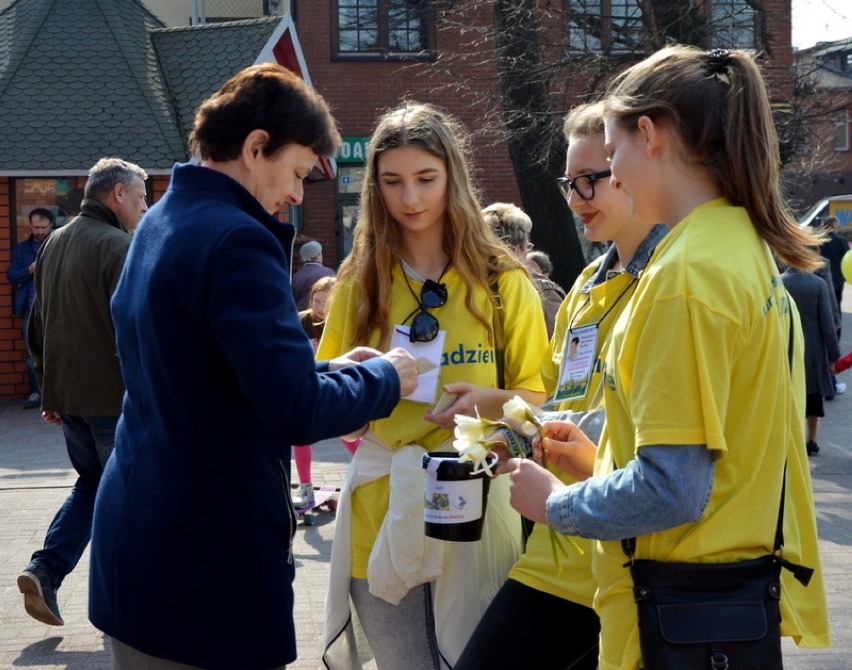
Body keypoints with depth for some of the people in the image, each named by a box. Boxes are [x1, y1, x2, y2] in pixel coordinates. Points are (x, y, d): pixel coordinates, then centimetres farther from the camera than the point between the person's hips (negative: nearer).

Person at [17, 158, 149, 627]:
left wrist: (49, 389, 22)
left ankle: (45, 571, 6)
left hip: (67, 395, 8)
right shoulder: (120, 247, -15)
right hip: (113, 398, -8)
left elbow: (37, 326, 17)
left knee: (90, 482, 21)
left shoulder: (53, 244, 12)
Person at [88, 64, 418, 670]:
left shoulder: (159, 225, 12)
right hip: (209, 564, -9)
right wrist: (384, 377, -7)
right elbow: (298, 411, -25)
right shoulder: (236, 239, -18)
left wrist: (327, 368, 12)